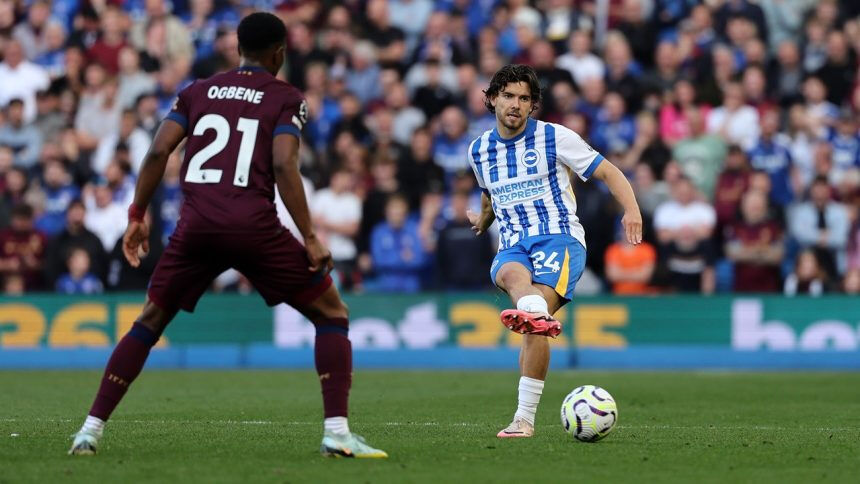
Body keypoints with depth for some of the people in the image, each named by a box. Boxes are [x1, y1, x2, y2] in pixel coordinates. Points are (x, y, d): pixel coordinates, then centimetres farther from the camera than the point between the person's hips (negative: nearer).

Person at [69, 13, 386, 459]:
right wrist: (309, 238, -8)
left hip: (196, 226, 3)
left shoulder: (197, 92, 17)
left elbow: (158, 152, 6)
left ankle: (91, 429, 11)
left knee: (149, 323, 20)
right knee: (331, 314, 10)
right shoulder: (286, 99, 7)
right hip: (255, 228, -3)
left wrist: (137, 216, 13)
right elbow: (283, 166, -8)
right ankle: (337, 432, -3)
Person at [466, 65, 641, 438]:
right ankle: (534, 314, -73)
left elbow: (608, 172, 4)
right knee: (512, 273, -38)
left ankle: (525, 417, -31)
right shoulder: (479, 151, 16)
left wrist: (631, 209, -12)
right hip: (512, 246, 3)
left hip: (559, 238, -3)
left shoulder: (555, 137, 3)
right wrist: (483, 219, 55)